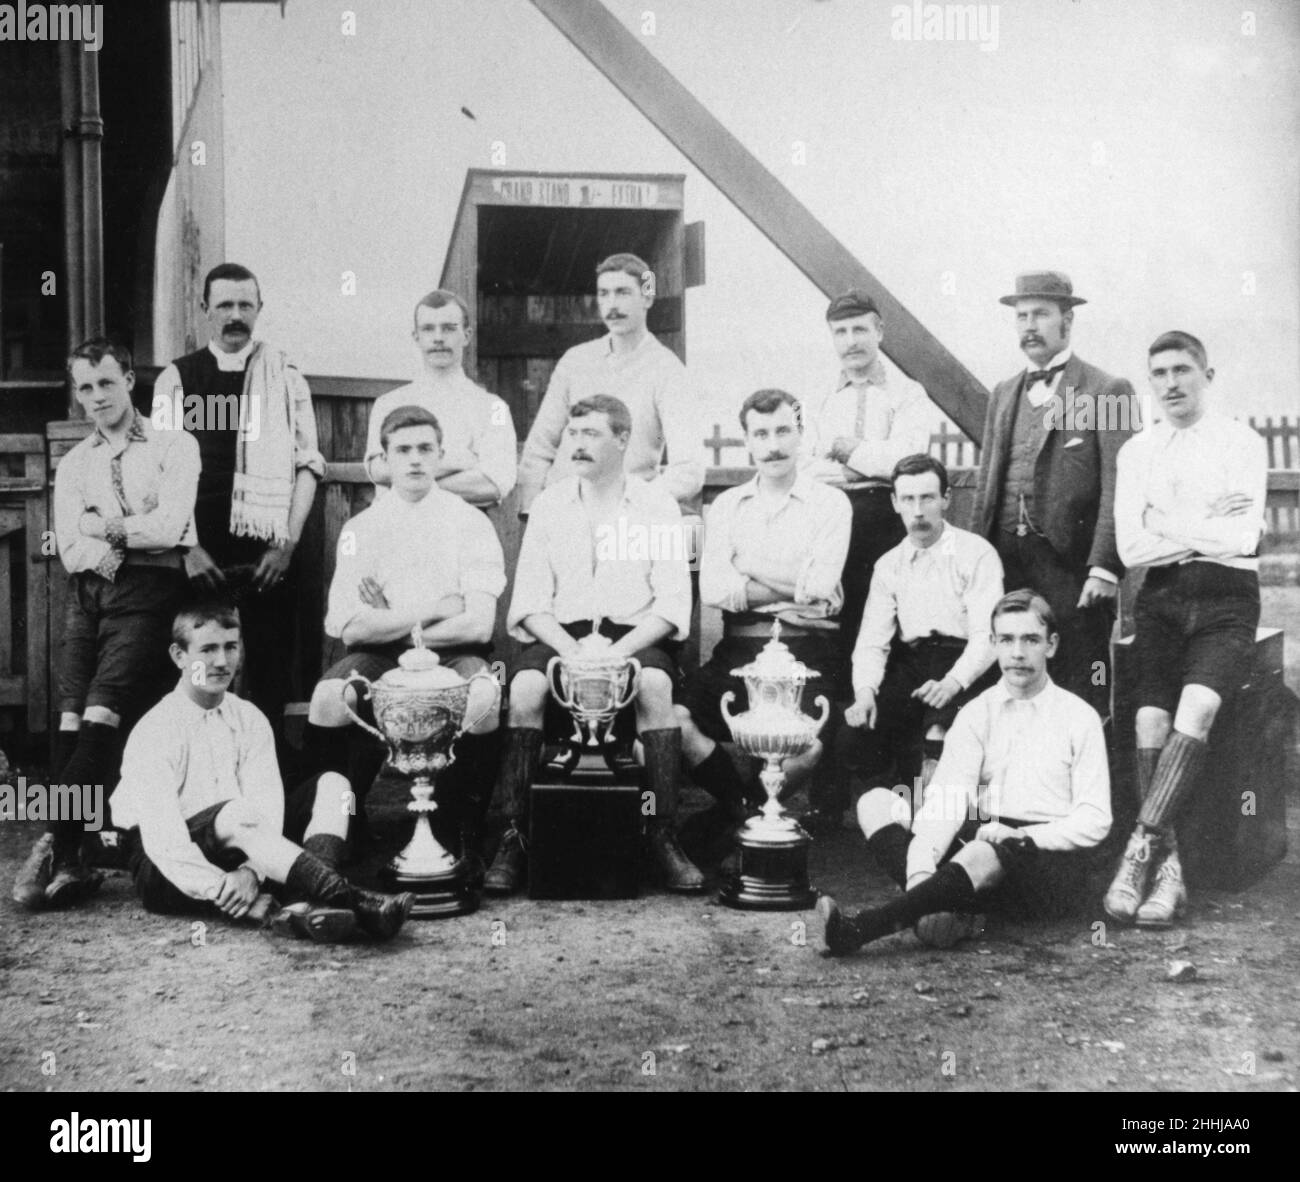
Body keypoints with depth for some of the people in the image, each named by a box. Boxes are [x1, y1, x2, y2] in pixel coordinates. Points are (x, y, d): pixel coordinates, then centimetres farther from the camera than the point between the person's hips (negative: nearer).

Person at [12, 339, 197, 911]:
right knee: (71, 710, -12)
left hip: (147, 591, -4)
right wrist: (136, 536, -7)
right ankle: (70, 859, -14)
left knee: (104, 703, -21)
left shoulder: (173, 447, 9)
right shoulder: (73, 465, 22)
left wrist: (106, 529, 2)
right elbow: (70, 550, 7)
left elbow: (169, 526, -6)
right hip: (88, 592, 4)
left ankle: (56, 843, -24)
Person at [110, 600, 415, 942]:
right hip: (169, 872, -6)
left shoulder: (249, 719, 7)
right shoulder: (153, 732, -9)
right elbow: (161, 834, -19)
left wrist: (250, 871, -24)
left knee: (332, 786, -10)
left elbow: (268, 807, -6)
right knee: (237, 813, -36)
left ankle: (303, 904, -37)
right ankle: (353, 901, -45)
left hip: (239, 854, 6)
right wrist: (219, 889, -30)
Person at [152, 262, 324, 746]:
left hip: (268, 554, 0)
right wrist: (187, 548, -8)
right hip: (199, 555, 0)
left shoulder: (284, 375, 8)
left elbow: (307, 463, 5)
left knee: (268, 678, 1)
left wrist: (288, 544, -5)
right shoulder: (176, 378, 7)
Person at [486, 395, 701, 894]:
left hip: (634, 633, -1)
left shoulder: (657, 505, 6)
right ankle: (515, 836, -23)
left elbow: (672, 602, -2)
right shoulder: (549, 505, 11)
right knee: (525, 688, -30)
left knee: (655, 685, -34)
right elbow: (530, 599, 4)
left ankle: (665, 838, -26)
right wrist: (572, 649, -14)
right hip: (560, 632, 2)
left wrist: (618, 651, -17)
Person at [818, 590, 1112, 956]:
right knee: (876, 803, -13)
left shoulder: (1078, 717, 4)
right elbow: (947, 800, -5)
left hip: (1050, 854, -4)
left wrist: (1021, 836, -18)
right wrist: (920, 871, -24)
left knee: (987, 854, -38)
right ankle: (952, 913, -38)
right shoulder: (976, 713, 10)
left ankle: (858, 928, -52)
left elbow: (1094, 820, -1)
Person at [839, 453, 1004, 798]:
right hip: (909, 664, 4)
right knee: (856, 735, -20)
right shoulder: (888, 566, 15)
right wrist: (865, 691, -13)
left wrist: (951, 683, -27)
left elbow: (986, 635, -9)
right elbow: (872, 641, 8)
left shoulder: (977, 554, 0)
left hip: (963, 664, -4)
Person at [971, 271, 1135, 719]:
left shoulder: (1107, 391, -1)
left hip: (1071, 566, -5)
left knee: (1080, 697, -3)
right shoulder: (1003, 393, 18)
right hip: (1005, 561, 5)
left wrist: (1105, 568, -15)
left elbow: (1116, 490, -7)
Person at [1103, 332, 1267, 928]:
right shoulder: (1136, 451, 14)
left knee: (1196, 707, -27)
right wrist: (1205, 530, -3)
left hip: (1226, 596, -2)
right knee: (1151, 720, -19)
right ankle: (1167, 868, -16)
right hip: (1162, 596, 2)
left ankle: (1141, 849, -26)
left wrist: (1168, 527, -3)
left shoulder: (1242, 444, 6)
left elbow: (1242, 538, -8)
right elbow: (1130, 547, 3)